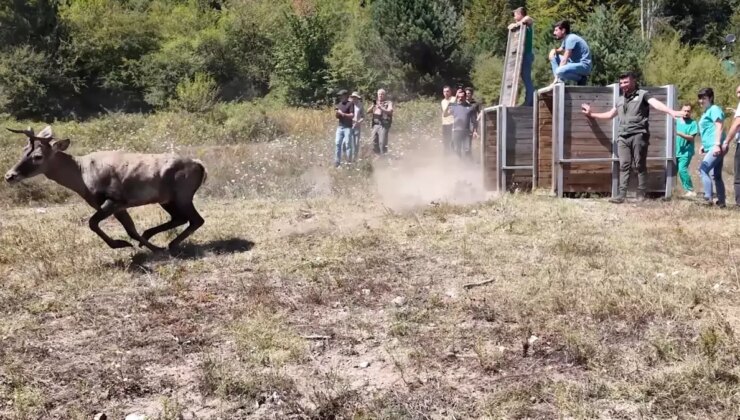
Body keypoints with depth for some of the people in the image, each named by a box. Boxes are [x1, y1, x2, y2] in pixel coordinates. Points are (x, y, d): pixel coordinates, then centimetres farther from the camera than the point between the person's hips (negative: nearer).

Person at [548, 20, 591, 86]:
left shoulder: (570, 39, -17)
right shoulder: (566, 39, 12)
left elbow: (565, 59, -21)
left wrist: (557, 77, -20)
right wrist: (554, 51, 0)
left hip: (584, 65, -10)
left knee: (560, 71, -34)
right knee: (553, 57, 11)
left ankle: (580, 79, -9)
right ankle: (559, 81, 0)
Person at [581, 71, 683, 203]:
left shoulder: (642, 95, 2)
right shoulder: (620, 100, 22)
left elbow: (656, 104, -14)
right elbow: (609, 114, 36)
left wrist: (672, 112, -32)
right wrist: (591, 114, 40)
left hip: (638, 135, -6)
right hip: (623, 136, 6)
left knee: (640, 165, -2)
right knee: (624, 165, 0)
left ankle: (641, 194, 1)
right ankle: (621, 195, -3)